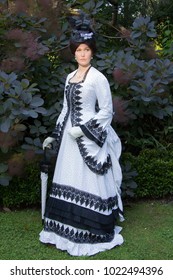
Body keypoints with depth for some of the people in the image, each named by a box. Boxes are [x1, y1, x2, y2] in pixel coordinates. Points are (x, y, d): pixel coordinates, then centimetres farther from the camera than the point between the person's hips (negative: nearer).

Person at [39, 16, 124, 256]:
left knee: (87, 184, -3)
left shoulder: (98, 78, -8)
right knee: (68, 182, 10)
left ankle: (93, 234, 9)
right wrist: (55, 135, 15)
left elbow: (107, 111, -9)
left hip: (88, 138, -7)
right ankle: (68, 229, 22)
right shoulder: (70, 77, 13)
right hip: (70, 137, 7)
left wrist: (84, 129, -17)